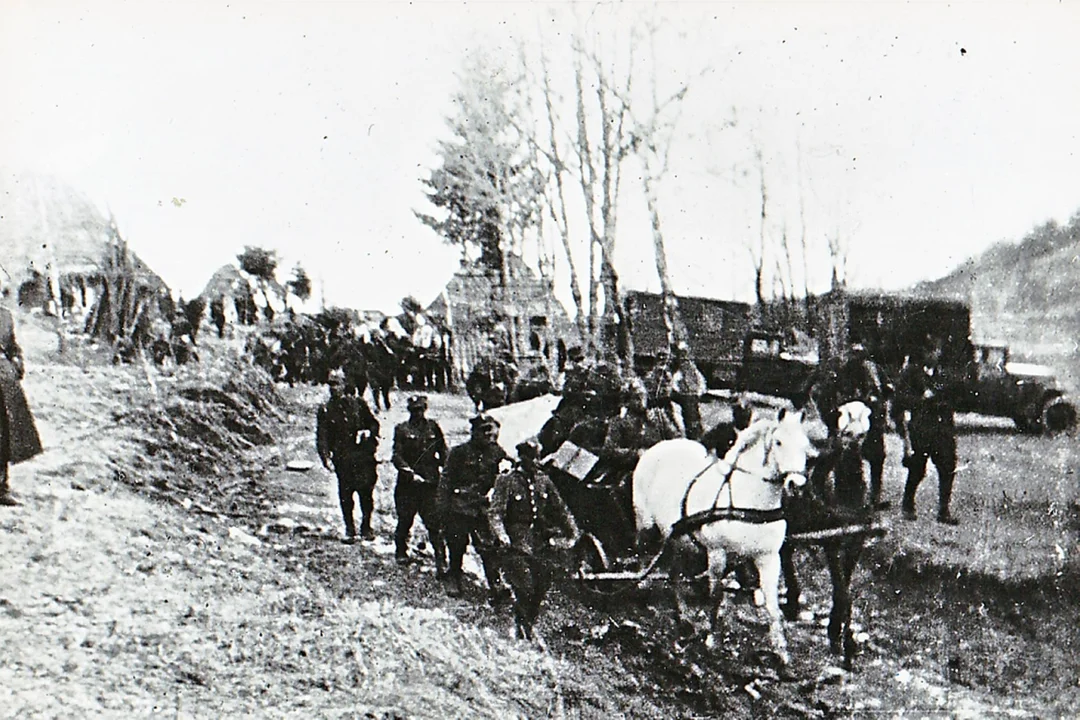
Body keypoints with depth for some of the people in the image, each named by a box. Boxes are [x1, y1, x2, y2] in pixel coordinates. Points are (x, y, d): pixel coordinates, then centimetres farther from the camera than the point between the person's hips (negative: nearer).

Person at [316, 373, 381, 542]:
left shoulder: (358, 403, 11)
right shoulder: (325, 410, 9)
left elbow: (373, 423, 19)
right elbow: (321, 437, 3)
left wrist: (368, 432, -2)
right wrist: (326, 458, -9)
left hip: (363, 456, 0)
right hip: (342, 459, 0)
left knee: (366, 492, -4)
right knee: (345, 493, -3)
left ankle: (366, 528, 11)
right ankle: (349, 530, 9)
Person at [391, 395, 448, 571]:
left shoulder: (433, 428, 8)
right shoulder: (402, 429, 2)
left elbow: (443, 451, 16)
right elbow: (397, 456, -4)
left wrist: (444, 469, 2)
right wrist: (411, 473, -15)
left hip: (430, 483, 0)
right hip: (407, 483, 0)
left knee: (434, 523, -7)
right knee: (405, 520, 10)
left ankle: (441, 562, -5)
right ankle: (401, 552, 34)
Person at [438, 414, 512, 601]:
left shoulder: (496, 453, 3)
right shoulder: (459, 453, -5)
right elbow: (446, 481, -2)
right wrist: (444, 508, -4)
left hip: (483, 508, 1)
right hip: (460, 507, -1)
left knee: (488, 547, -7)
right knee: (457, 546, 9)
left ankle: (496, 585, -7)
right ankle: (453, 580, 28)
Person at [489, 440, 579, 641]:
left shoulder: (544, 481, 13)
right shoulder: (506, 481, -1)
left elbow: (560, 509, 19)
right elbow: (495, 512, -10)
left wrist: (572, 531, 11)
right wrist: (501, 534, -26)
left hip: (542, 546, 5)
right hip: (517, 545, -5)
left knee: (539, 594, 3)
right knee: (524, 591, -12)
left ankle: (529, 627, 19)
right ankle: (522, 633, -2)